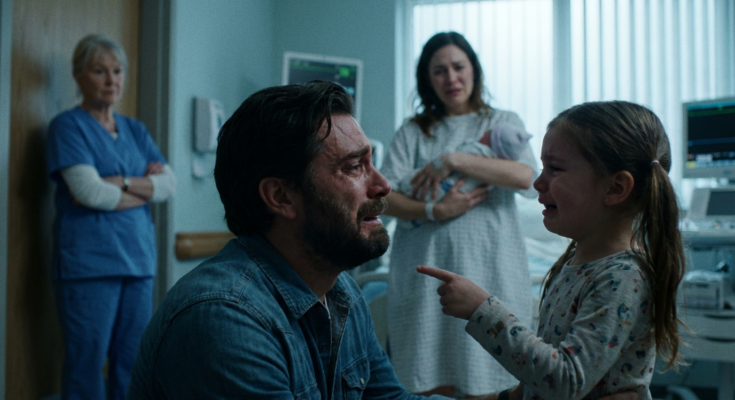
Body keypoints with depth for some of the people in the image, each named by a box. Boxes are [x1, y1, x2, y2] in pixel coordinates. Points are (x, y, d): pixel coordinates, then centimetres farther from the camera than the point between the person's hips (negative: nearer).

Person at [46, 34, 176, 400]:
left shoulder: (136, 130, 16)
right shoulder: (68, 126, 0)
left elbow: (169, 184, 5)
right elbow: (90, 192, -13)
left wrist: (124, 183, -10)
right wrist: (146, 187, -2)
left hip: (138, 259, 5)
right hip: (88, 263, -5)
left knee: (134, 366, 7)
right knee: (87, 367, 0)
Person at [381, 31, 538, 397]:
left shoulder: (503, 122, 12)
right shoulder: (413, 131, 11)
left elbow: (526, 177, -8)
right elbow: (383, 197, 0)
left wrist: (453, 160, -12)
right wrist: (436, 211, -15)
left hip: (487, 269, 0)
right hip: (426, 269, 1)